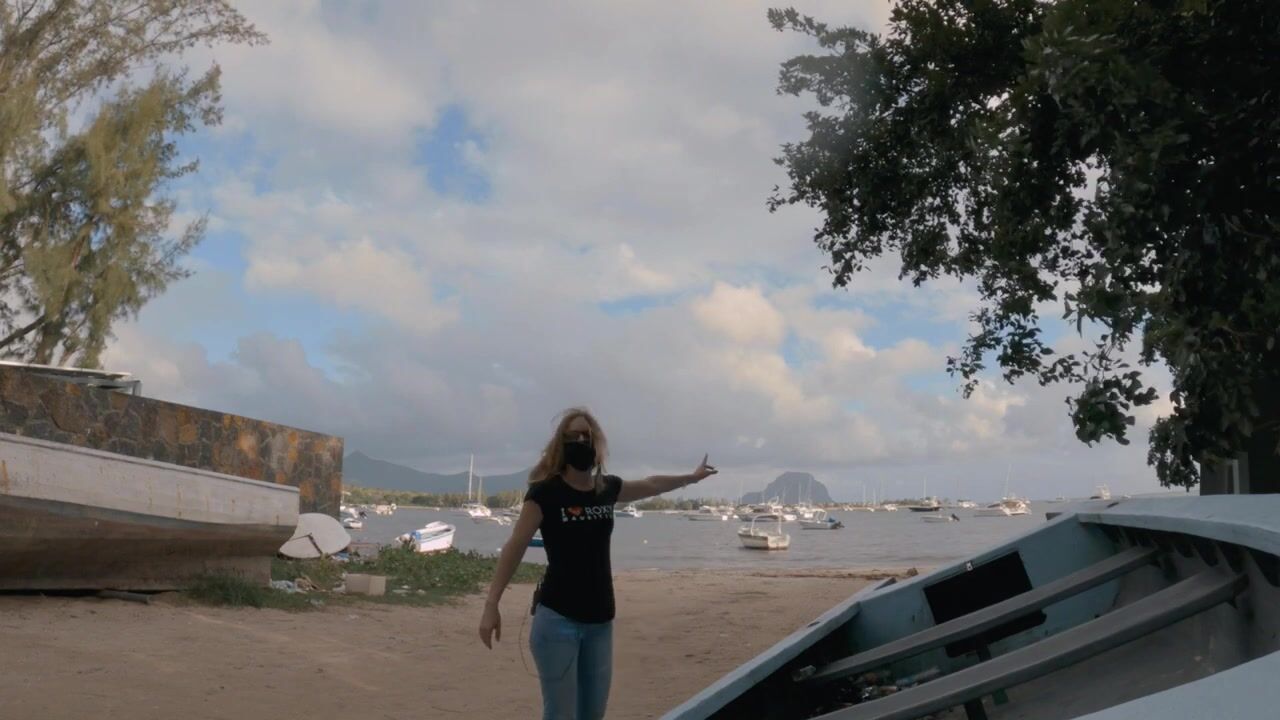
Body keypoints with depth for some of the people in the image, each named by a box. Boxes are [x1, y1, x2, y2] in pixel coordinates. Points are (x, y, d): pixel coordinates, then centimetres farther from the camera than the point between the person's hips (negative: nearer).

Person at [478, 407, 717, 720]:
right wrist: (491, 605, -18)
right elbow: (514, 548, -12)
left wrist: (693, 477, 38)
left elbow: (652, 485, 25)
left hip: (600, 619, 6)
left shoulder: (608, 488, 6)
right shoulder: (545, 492, -11)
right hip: (558, 619, -6)